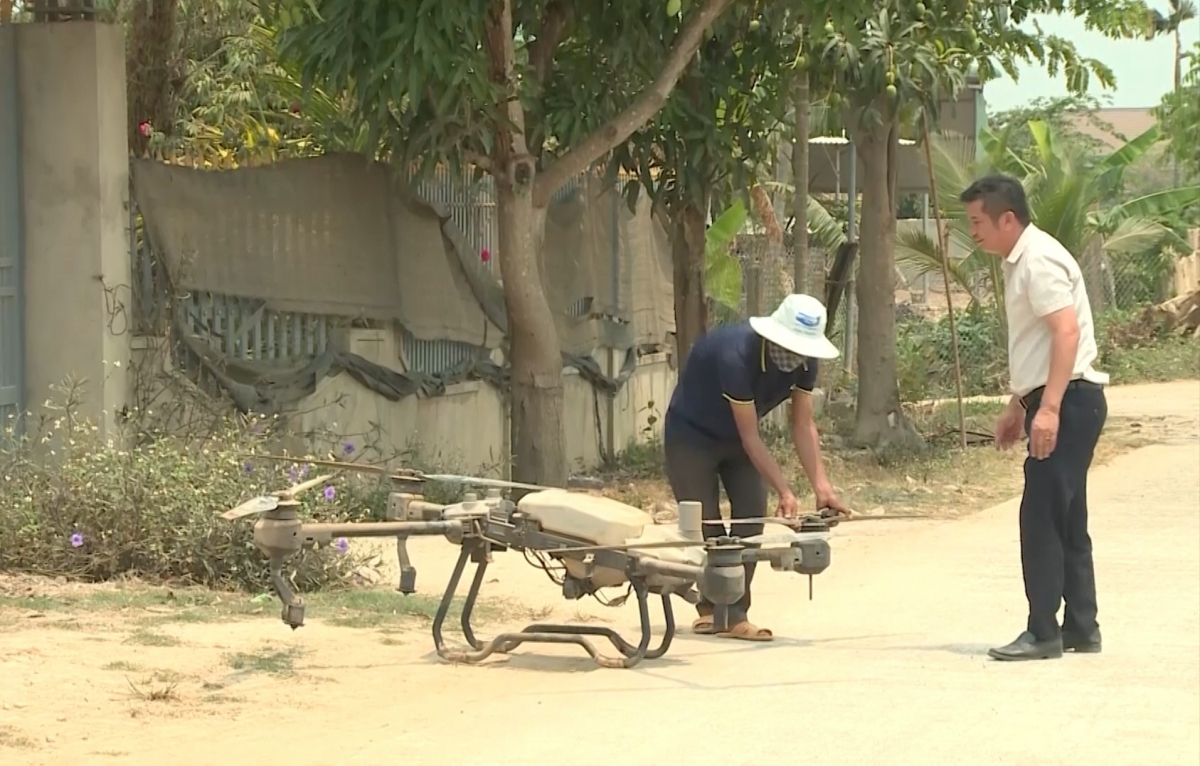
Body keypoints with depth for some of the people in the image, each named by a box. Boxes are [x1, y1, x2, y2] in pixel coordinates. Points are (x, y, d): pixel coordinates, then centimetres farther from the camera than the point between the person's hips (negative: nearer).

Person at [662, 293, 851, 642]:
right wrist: (784, 492, -34)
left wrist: (821, 485, -27)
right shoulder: (736, 355, -37)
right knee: (704, 526, -9)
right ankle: (713, 608, 2)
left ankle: (732, 612, -5)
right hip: (692, 434, -6)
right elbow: (750, 438, -32)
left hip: (735, 438, 6)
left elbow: (803, 425, -14)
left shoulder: (803, 362, -16)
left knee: (752, 515, -7)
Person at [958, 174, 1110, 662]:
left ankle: (1042, 633, -8)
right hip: (1050, 402, 11)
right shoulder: (1018, 263, 17)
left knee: (1042, 518, -10)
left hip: (1068, 400, -11)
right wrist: (1018, 406, 27)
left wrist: (1049, 407, -30)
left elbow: (1067, 331, -24)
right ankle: (1080, 630, 17)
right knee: (1065, 521, 12)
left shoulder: (1039, 260, -15)